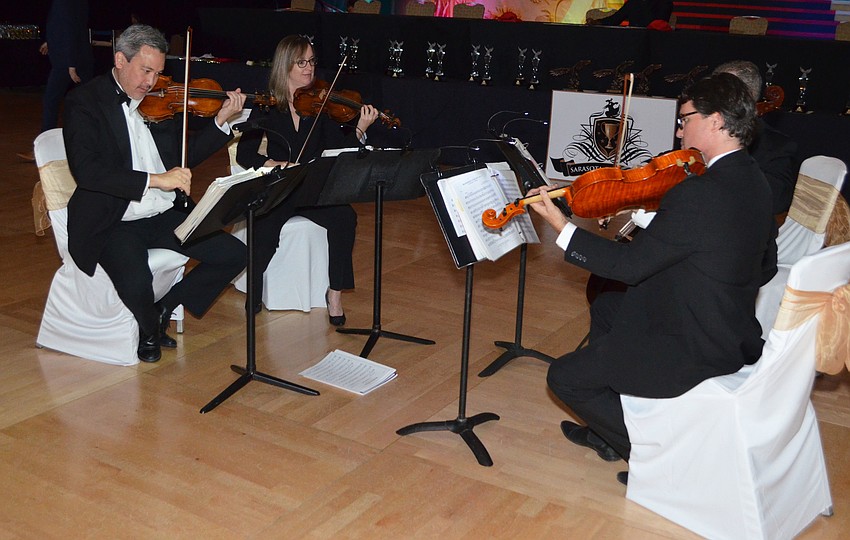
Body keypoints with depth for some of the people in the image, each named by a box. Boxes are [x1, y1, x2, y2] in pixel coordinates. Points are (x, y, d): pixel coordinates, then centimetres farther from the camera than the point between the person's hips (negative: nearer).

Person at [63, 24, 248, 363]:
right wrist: (155, 179, -31)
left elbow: (187, 155, 17)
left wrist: (221, 120, 3)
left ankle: (165, 308, 11)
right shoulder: (85, 102, -8)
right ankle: (149, 328, 5)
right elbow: (86, 170, -23)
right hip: (113, 223, -6)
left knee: (234, 254, -8)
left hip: (165, 217, 6)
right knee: (136, 284, -32)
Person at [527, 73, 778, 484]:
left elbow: (629, 265, -22)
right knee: (606, 307, 28)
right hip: (736, 331, 10)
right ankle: (608, 433, 35)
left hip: (697, 352, -10)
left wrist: (561, 227, -15)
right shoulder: (753, 181, 2)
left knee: (564, 378, 0)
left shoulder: (698, 194, -28)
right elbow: (766, 267, 13)